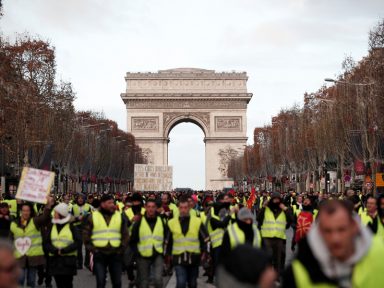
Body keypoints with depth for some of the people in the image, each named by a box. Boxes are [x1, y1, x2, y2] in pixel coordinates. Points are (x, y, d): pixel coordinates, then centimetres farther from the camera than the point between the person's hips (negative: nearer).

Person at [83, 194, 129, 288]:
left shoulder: (120, 216, 5)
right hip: (99, 255, -2)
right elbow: (86, 235, 4)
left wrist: (121, 249, 0)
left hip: (116, 255, 2)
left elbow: (125, 235, 8)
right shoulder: (93, 217, 0)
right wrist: (92, 249, -3)